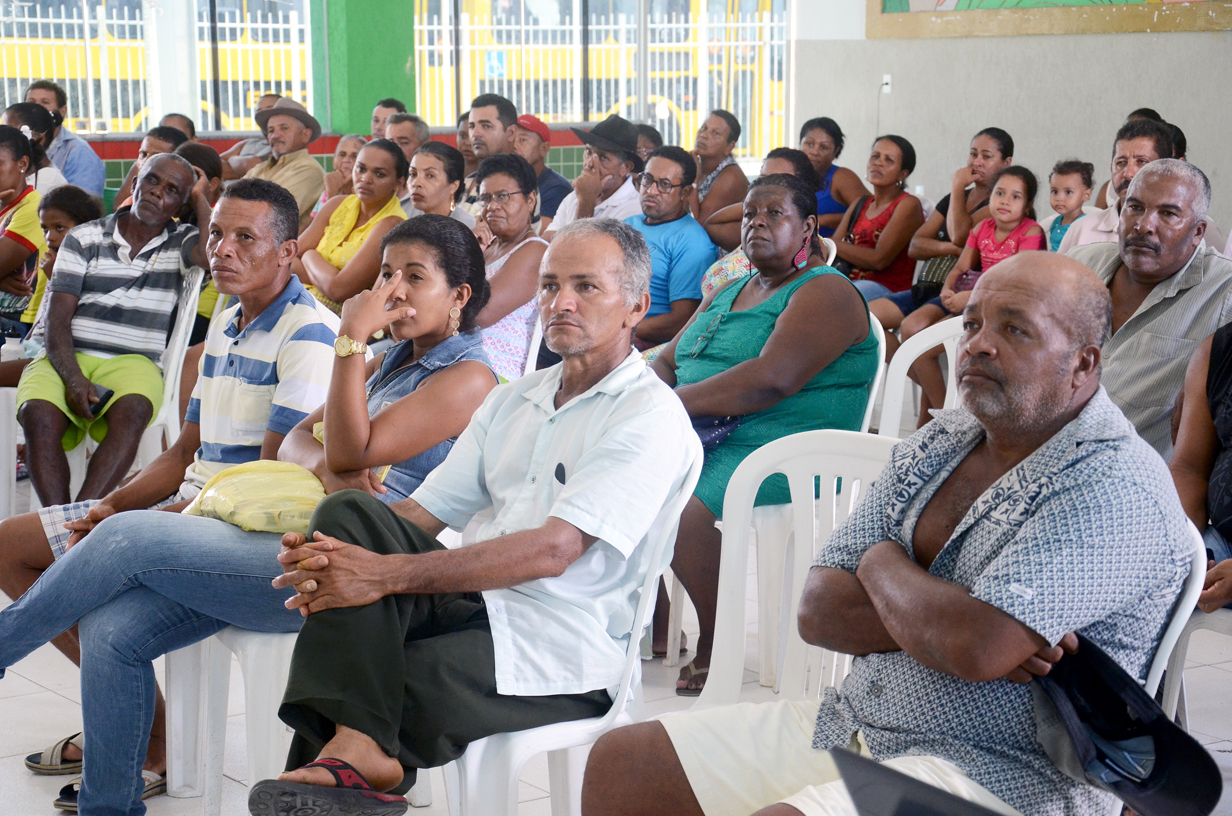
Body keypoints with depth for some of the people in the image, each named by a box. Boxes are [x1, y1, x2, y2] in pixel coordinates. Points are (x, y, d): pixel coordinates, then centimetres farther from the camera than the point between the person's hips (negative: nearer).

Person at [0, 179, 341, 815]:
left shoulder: (310, 334, -10)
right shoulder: (227, 326, 18)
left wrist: (165, 518, -16)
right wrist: (111, 508, 4)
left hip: (256, 530, -10)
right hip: (186, 512, 10)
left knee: (125, 543, -33)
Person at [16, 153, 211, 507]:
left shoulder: (181, 243, 12)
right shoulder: (84, 239, 11)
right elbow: (57, 320, 3)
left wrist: (199, 199, 3)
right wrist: (74, 379, -16)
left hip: (133, 362, -1)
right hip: (68, 358, 1)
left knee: (131, 412, -36)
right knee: (38, 414, -31)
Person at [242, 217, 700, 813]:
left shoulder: (652, 417, -5)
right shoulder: (513, 400, 21)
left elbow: (553, 550, -18)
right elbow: (424, 512, 12)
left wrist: (389, 573, -25)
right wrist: (322, 558, -12)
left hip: (557, 647, -7)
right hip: (475, 606, 7)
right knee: (349, 513, -19)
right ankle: (353, 745, -28)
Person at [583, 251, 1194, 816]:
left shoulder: (1115, 486, -15)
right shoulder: (936, 444, 10)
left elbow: (975, 647, -28)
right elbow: (817, 611, 5)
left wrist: (884, 565, -6)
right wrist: (940, 619, -14)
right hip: (854, 724, 8)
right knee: (619, 763, 1)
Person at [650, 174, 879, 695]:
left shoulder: (825, 294, -6)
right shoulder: (726, 295, 23)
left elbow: (770, 381, -20)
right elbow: (667, 362, 22)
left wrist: (672, 402, -18)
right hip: (699, 442, 8)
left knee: (678, 505, -32)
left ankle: (715, 651, -14)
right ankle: (654, 623, -1)